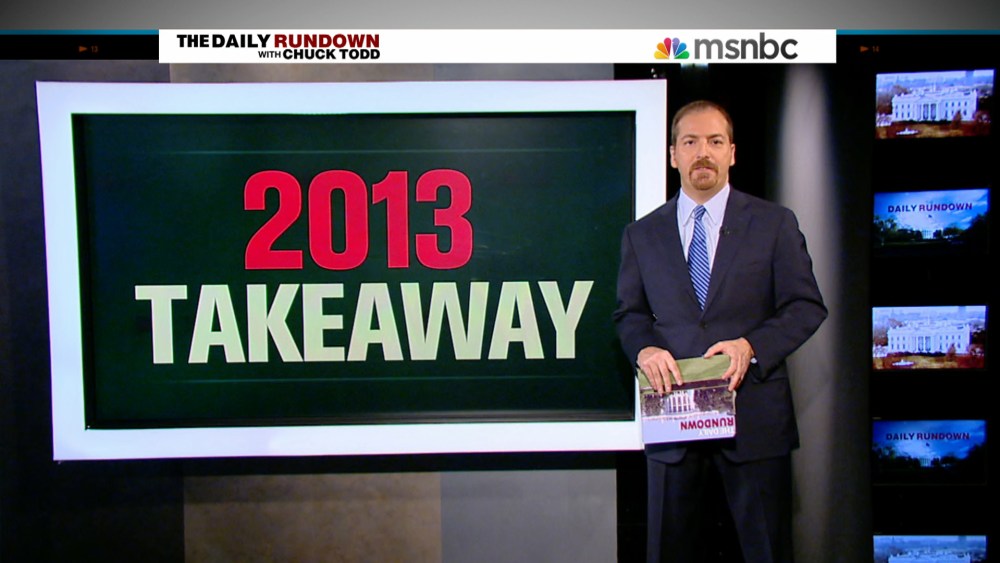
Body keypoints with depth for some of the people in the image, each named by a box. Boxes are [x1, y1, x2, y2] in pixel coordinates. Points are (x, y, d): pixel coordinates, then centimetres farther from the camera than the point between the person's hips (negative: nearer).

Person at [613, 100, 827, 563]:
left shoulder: (774, 223, 3)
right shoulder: (641, 234, 8)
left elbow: (806, 306, 0)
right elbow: (629, 312, 10)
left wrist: (752, 345, -17)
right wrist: (644, 349, -12)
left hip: (753, 417, -1)